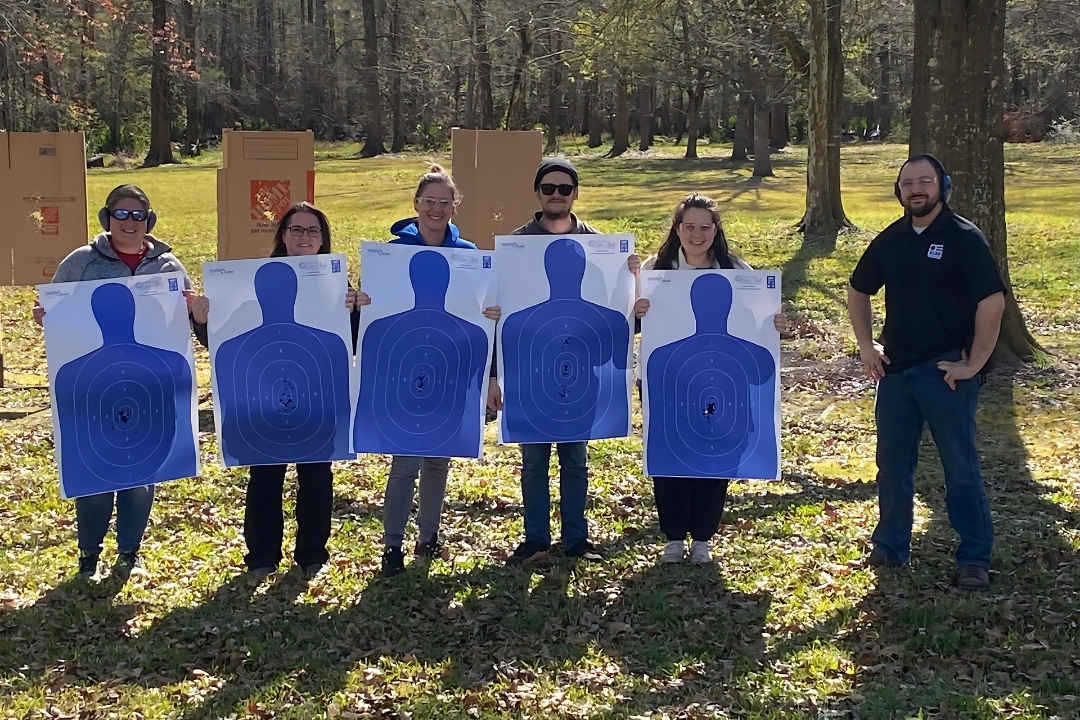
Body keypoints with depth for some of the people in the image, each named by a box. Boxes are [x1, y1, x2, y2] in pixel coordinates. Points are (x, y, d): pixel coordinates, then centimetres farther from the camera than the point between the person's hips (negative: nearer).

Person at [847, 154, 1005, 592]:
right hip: (896, 371, 6)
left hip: (946, 372, -5)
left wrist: (974, 364, -15)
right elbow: (858, 291, 21)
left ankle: (975, 559, 9)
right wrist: (866, 347, 12)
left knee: (961, 468, 1)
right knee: (892, 463, 12)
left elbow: (992, 302, -14)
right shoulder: (890, 240, 8)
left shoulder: (964, 239, -9)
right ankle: (891, 548, 24)